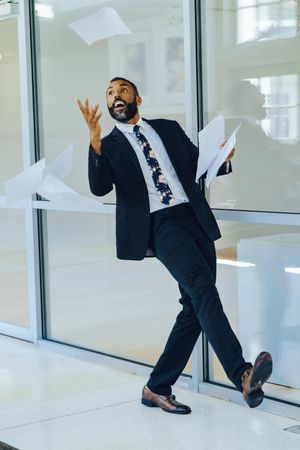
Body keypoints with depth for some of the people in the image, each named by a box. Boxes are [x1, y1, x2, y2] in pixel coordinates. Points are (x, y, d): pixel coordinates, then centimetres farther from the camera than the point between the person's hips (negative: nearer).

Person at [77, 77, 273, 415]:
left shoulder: (168, 129, 20)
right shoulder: (109, 146, 10)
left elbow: (198, 164, 21)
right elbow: (99, 188, -6)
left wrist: (222, 158, 0)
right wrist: (94, 141, -18)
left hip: (195, 220, 5)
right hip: (160, 225, -5)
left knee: (195, 306, 3)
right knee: (202, 289, -25)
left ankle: (158, 388, 13)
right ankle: (242, 375, -36)